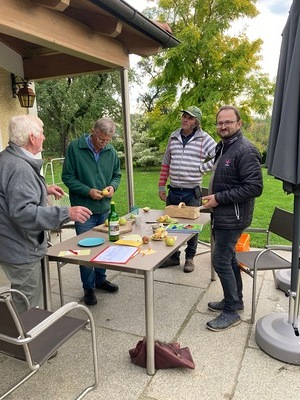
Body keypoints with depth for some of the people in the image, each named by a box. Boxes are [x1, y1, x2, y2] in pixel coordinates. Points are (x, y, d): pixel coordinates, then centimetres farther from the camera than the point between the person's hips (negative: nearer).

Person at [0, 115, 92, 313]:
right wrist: (66, 213, -33)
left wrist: (44, 190, 18)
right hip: (21, 250, -11)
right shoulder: (19, 168, -24)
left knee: (24, 304, 24)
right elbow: (22, 211, -32)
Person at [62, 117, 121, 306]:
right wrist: (88, 191, -19)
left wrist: (113, 186, -9)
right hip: (84, 209, -4)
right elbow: (68, 177, -9)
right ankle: (89, 287, 21)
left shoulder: (111, 150, 2)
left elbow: (117, 174, 13)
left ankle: (100, 279, 35)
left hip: (105, 208, 5)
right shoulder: (75, 147, -10)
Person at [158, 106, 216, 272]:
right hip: (173, 191, 4)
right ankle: (173, 257, 30)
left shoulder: (204, 139, -6)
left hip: (192, 192, -4)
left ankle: (190, 257, 28)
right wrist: (162, 186, 8)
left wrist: (202, 167, -12)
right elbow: (166, 163, 12)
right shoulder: (173, 137, 7)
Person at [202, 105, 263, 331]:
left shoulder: (245, 151, -19)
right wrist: (214, 199, 9)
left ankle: (231, 312, 12)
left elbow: (254, 187, -25)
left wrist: (219, 198, -22)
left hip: (233, 218, -9)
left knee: (221, 261, -4)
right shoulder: (223, 147, 11)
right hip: (222, 216, 10)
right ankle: (235, 300, 35)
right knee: (229, 258, 18)